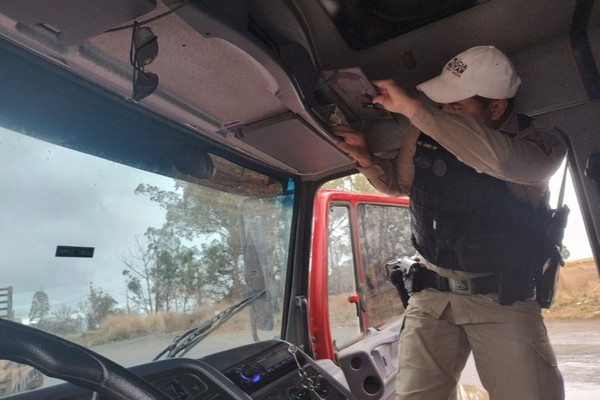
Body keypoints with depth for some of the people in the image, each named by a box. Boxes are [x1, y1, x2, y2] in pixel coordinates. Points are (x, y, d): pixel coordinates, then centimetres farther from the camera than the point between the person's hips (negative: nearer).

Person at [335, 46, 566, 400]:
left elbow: (502, 158, -36)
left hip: (503, 301, -1)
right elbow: (401, 183, 17)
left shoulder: (540, 139, -10)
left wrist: (412, 108, -33)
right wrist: (367, 160, -3)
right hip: (432, 295, 2)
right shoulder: (425, 133, 0)